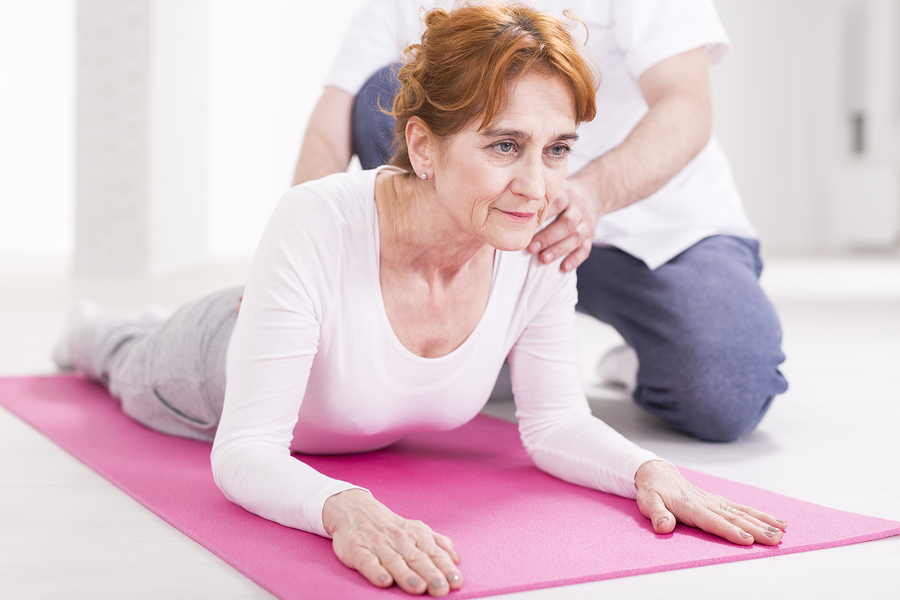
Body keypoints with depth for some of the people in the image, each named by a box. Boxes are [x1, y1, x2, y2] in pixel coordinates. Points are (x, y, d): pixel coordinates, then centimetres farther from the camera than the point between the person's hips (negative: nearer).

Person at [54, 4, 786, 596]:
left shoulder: (541, 247, -33)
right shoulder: (318, 224, -46)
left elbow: (556, 425, -21)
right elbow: (244, 453, -44)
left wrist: (650, 470, -41)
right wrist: (345, 507, -64)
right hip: (225, 361, -3)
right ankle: (97, 333, 66)